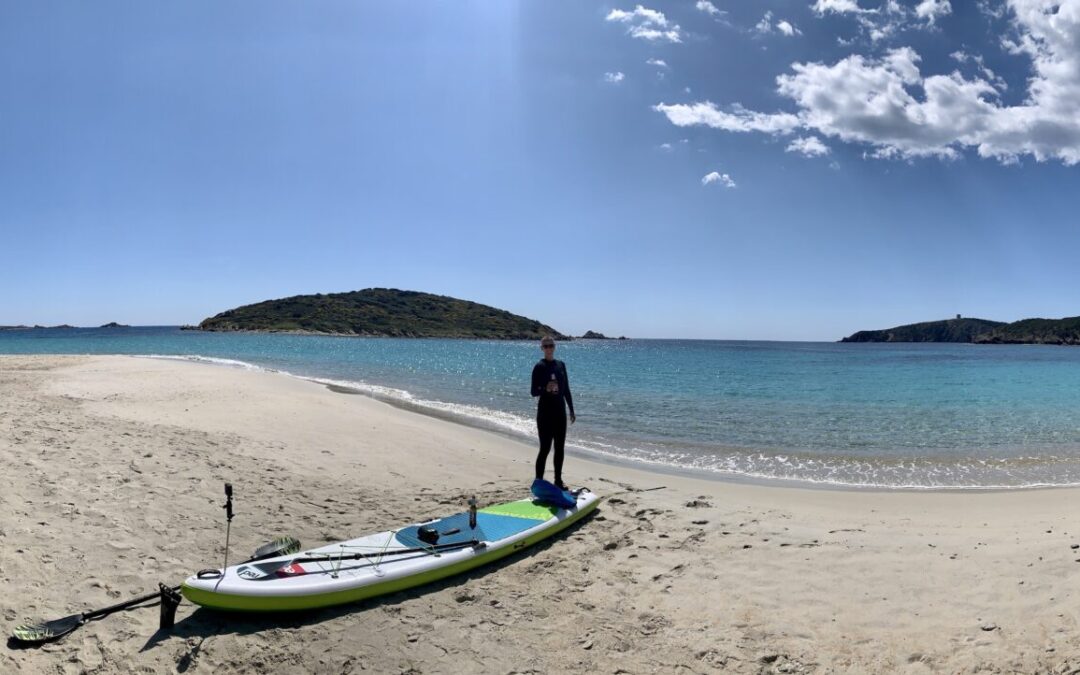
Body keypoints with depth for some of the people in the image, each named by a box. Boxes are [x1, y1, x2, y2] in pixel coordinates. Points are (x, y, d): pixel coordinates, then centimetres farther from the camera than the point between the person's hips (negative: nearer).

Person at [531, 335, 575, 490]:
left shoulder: (561, 365, 8)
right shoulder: (539, 367, -8)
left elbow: (566, 389, 13)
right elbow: (534, 392, -9)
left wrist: (571, 410, 12)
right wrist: (546, 389, -28)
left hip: (560, 411, 6)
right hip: (545, 412, -5)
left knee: (559, 447, 10)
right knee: (545, 447, -5)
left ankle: (558, 480, 21)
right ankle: (538, 481, 3)